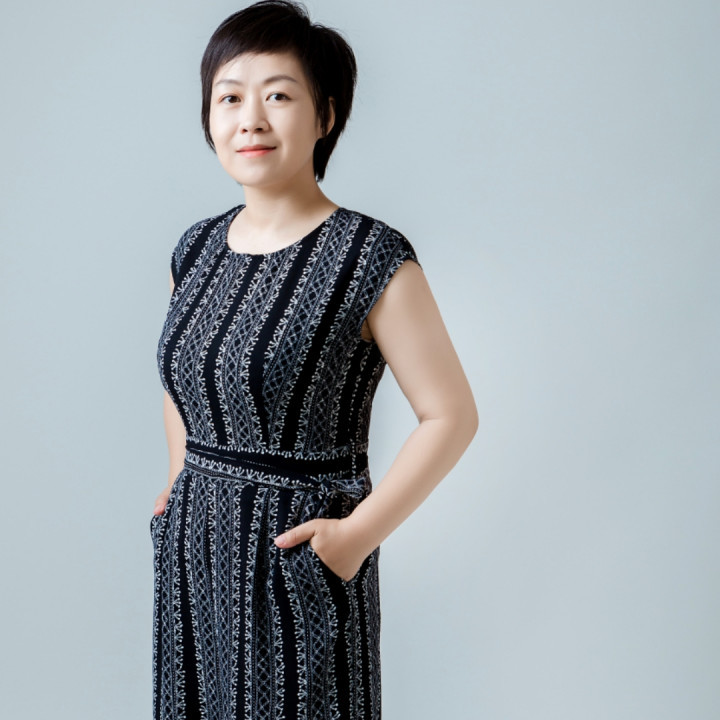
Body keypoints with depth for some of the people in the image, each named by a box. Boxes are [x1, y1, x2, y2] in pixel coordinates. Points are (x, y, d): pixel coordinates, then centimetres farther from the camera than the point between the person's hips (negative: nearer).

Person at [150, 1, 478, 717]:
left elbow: (451, 416, -12)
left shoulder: (370, 256, -13)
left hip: (297, 558, -5)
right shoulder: (196, 248, 5)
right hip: (191, 551, 6)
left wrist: (358, 533, -16)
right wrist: (182, 484, 11)